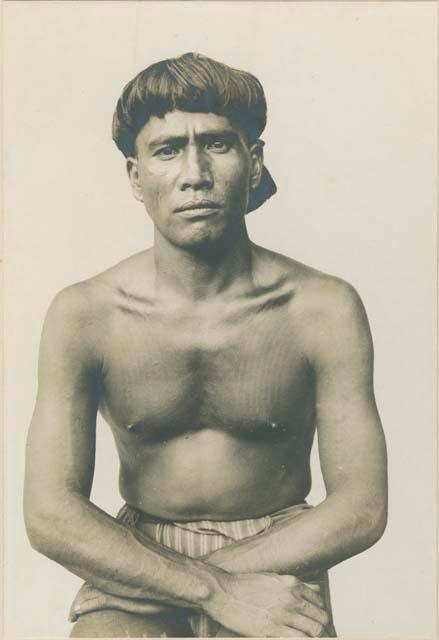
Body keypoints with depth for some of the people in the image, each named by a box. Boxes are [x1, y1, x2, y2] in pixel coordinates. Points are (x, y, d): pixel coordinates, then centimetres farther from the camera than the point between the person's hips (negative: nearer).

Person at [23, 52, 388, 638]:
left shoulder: (323, 309, -12)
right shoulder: (83, 316, -11)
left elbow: (361, 508, -10)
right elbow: (50, 515, -14)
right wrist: (217, 590, -22)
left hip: (278, 557, 0)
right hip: (134, 558, 1)